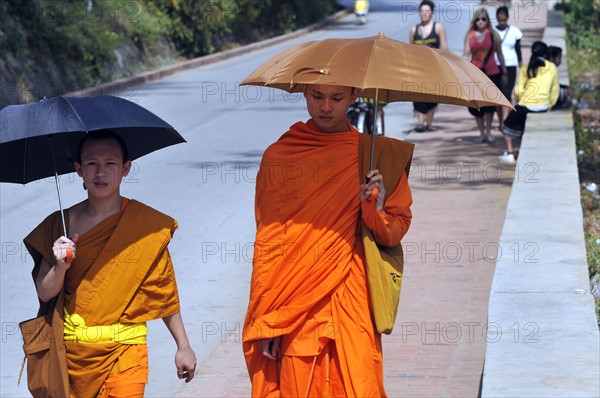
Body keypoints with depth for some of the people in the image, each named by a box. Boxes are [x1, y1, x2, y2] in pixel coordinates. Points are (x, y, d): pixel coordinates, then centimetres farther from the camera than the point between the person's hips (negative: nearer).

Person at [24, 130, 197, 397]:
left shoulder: (147, 225, -3)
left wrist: (183, 346, 6)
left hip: (124, 348, -2)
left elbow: (165, 291, 4)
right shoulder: (62, 224, 2)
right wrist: (60, 266, -17)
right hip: (72, 350, 2)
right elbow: (45, 293, 2)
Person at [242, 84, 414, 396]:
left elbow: (394, 235, 6)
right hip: (294, 308, 0)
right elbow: (266, 242, 1)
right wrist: (267, 321, -5)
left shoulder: (374, 154, 5)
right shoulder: (277, 157, 4)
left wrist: (376, 211, -17)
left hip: (352, 306, 0)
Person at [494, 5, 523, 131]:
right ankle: (500, 122, 14)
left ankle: (505, 122, -19)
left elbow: (518, 49, 10)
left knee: (507, 94, -12)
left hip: (510, 67, -1)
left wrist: (521, 65, 9)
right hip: (495, 67, 1)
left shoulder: (514, 31, 3)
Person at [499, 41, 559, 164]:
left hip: (526, 106, -3)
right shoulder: (552, 68, 5)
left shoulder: (526, 69, -1)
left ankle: (509, 154, 12)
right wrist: (549, 105, 18)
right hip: (543, 107, 3)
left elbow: (518, 91, -7)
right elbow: (555, 90, 7)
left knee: (509, 125, 21)